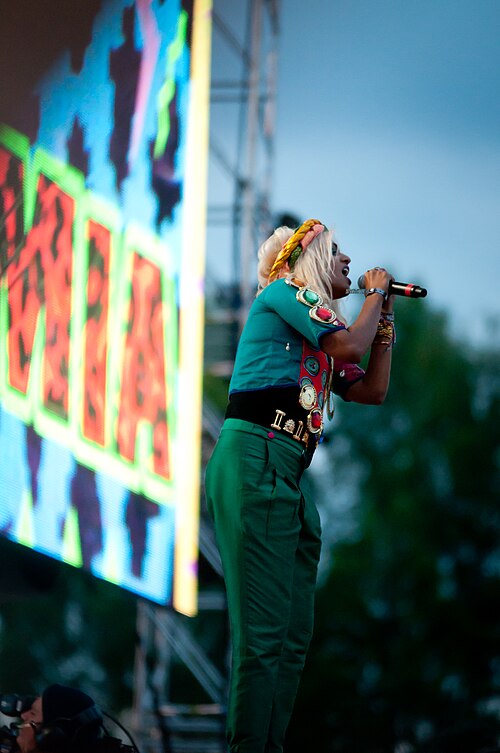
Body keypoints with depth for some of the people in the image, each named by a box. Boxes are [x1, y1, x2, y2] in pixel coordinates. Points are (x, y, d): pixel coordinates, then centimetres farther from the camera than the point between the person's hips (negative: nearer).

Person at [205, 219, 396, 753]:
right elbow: (350, 344, -8)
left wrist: (384, 319, 26)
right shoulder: (284, 291, 3)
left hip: (286, 478, 10)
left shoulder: (319, 338, 29)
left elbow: (373, 390, 27)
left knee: (293, 634, 6)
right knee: (263, 629, -15)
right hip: (254, 460, -10)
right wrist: (375, 292, 8)